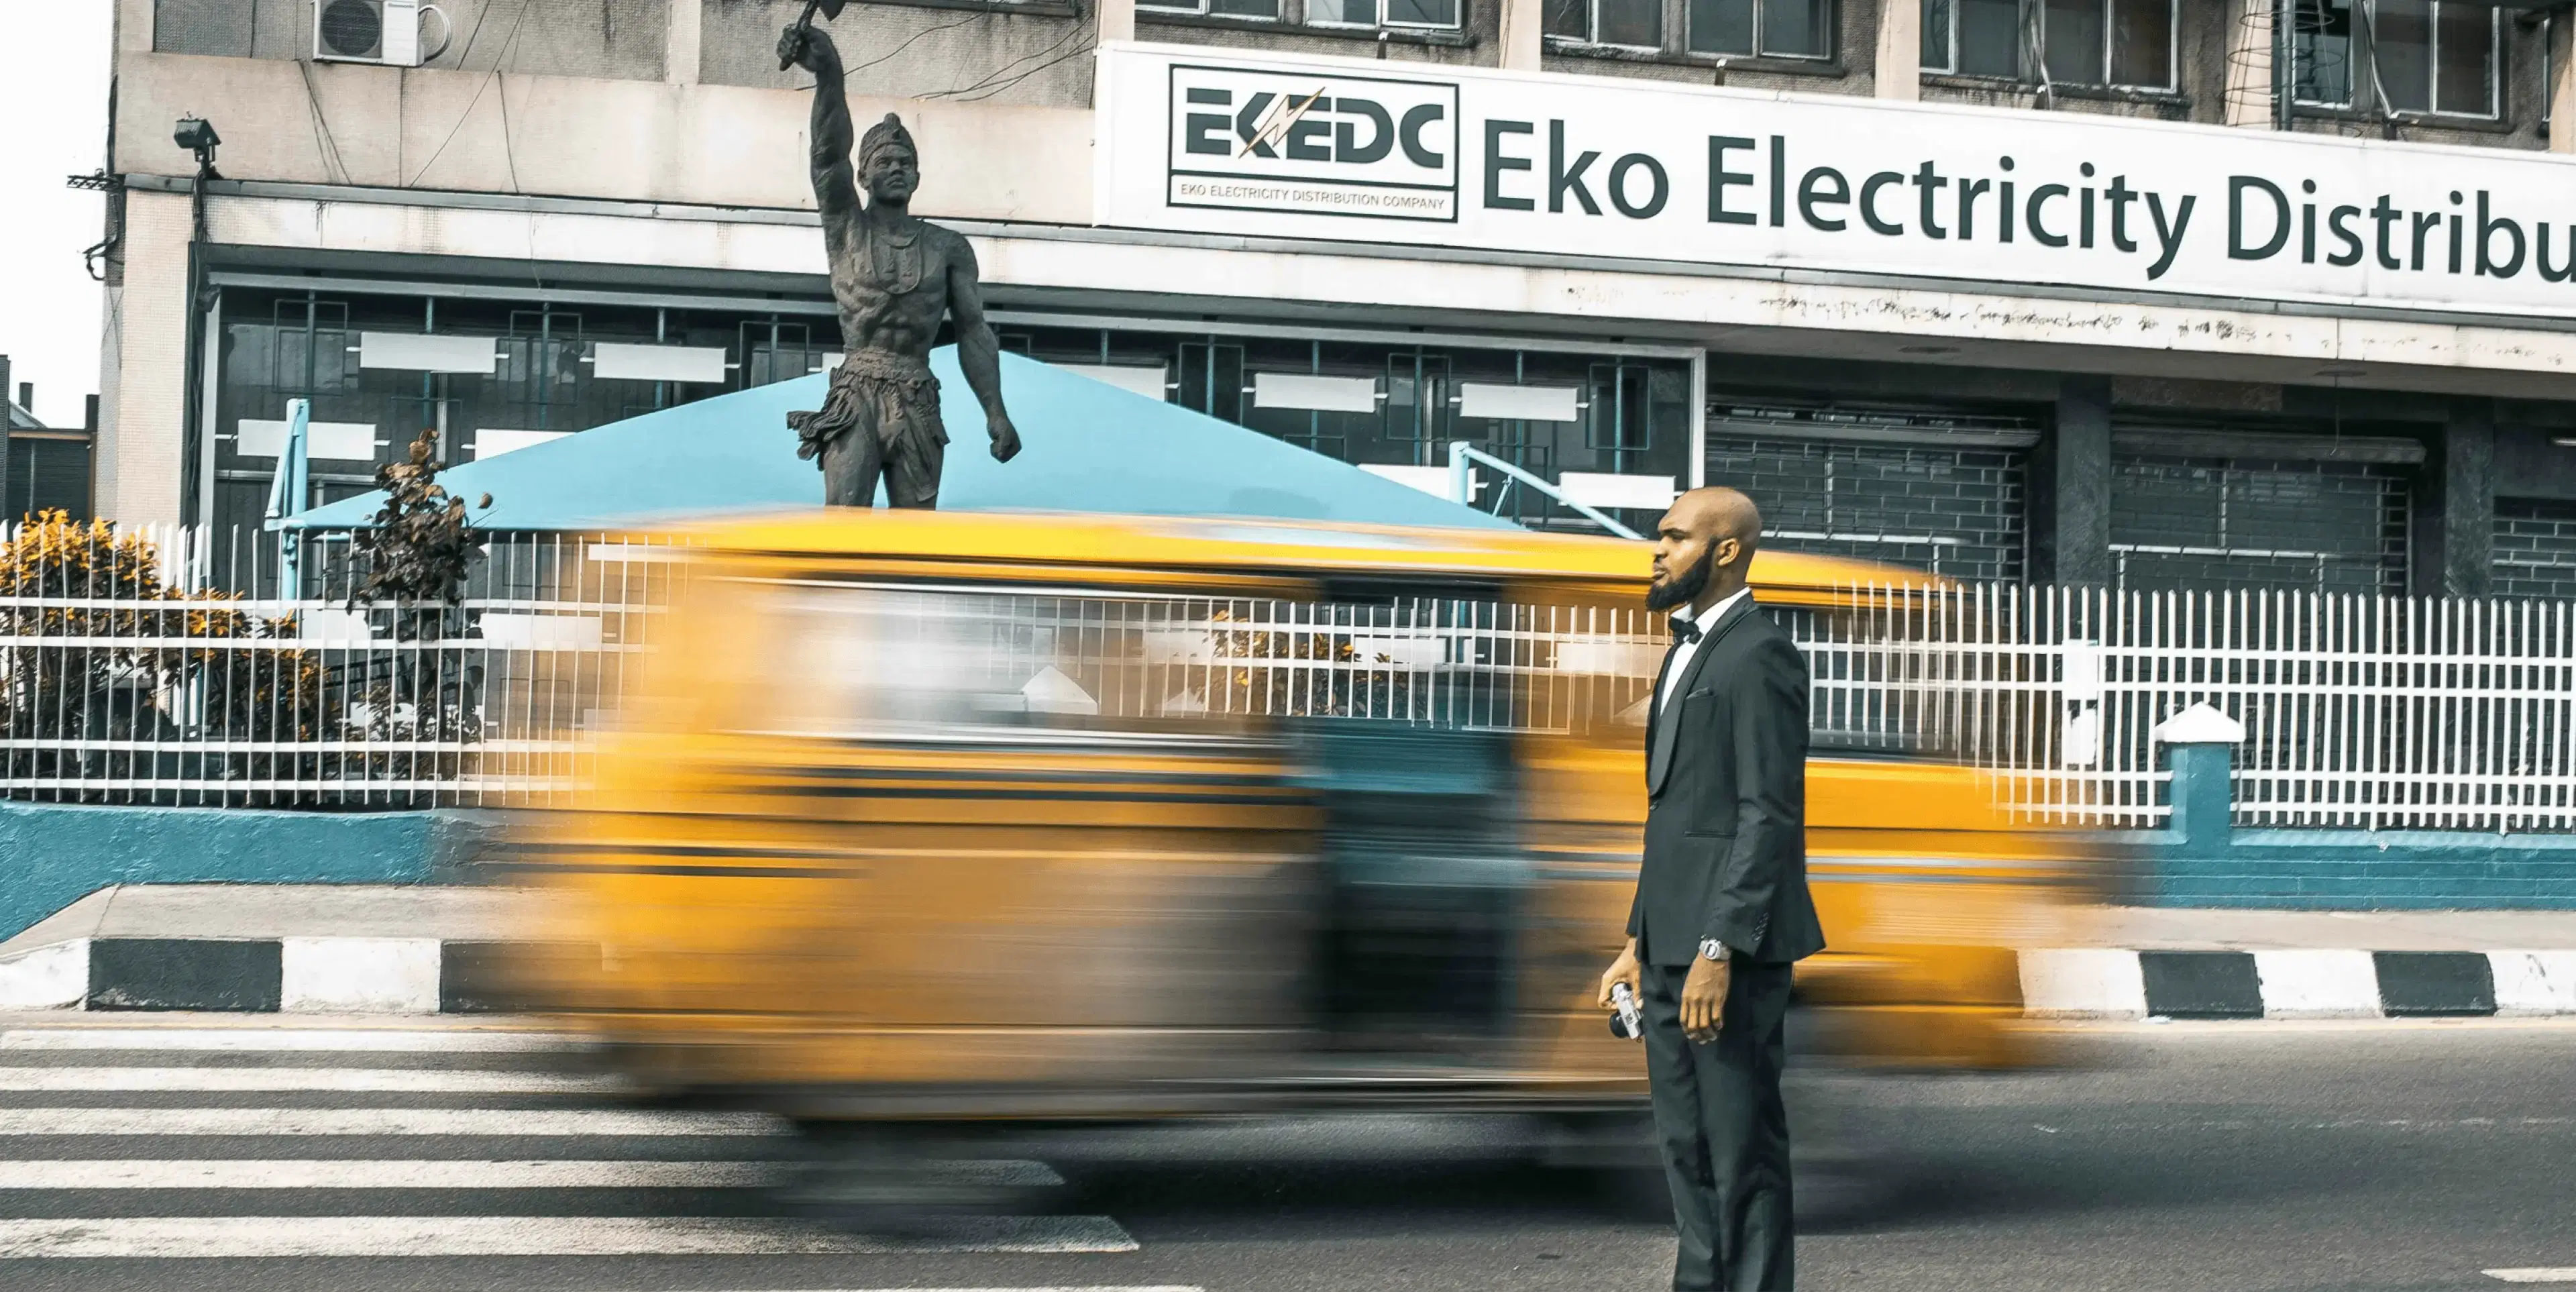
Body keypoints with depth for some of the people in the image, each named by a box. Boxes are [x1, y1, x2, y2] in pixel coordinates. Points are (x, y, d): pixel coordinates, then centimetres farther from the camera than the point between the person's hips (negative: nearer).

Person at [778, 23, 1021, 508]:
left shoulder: (948, 247, 11)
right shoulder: (847, 227, 7)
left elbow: (973, 331, 7)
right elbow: (830, 152, -10)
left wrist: (995, 411, -6)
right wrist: (829, 74, -28)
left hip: (918, 406, 2)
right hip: (856, 401, -2)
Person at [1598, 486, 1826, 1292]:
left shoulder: (1759, 656, -12)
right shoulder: (1686, 652, 18)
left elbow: (1768, 815, -18)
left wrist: (1719, 950, -22)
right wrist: (1639, 941, 18)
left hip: (1728, 947, -10)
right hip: (1673, 948, 10)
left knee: (1744, 1149, -2)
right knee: (1686, 1144, 14)